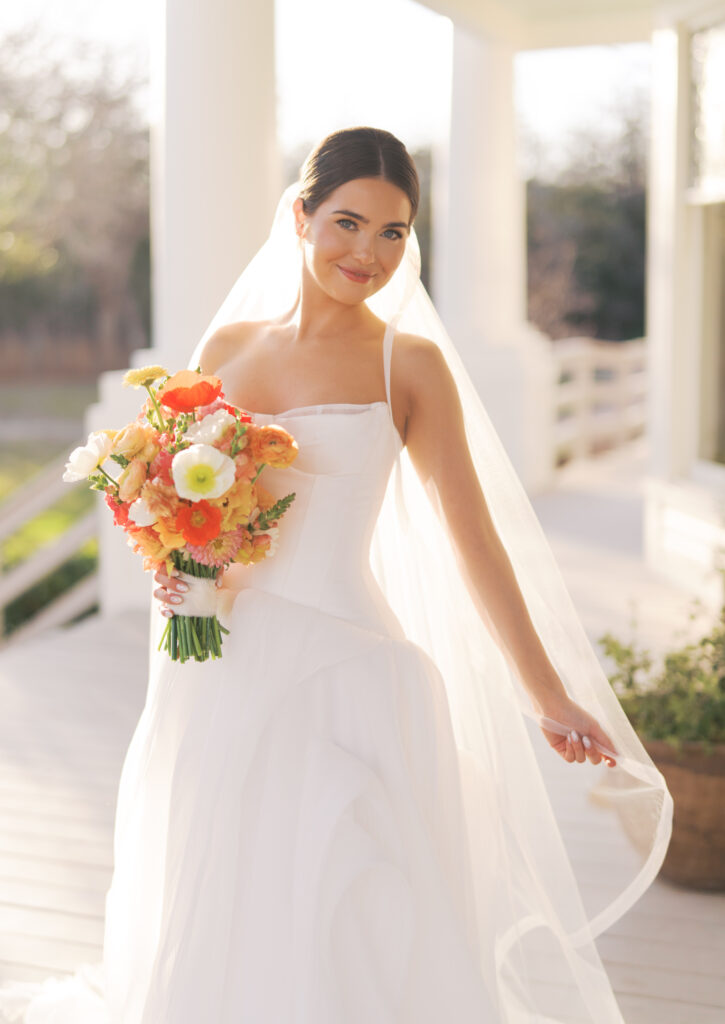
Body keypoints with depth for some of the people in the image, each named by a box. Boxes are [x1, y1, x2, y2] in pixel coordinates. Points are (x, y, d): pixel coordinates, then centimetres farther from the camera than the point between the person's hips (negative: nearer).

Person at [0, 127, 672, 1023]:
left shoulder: (409, 365, -1)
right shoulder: (225, 348, 9)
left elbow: (475, 540, -1)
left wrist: (549, 698, 0)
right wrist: (170, 575, -4)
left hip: (343, 683, -3)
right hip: (219, 683, 4)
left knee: (339, 942, -1)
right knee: (210, 942, 11)